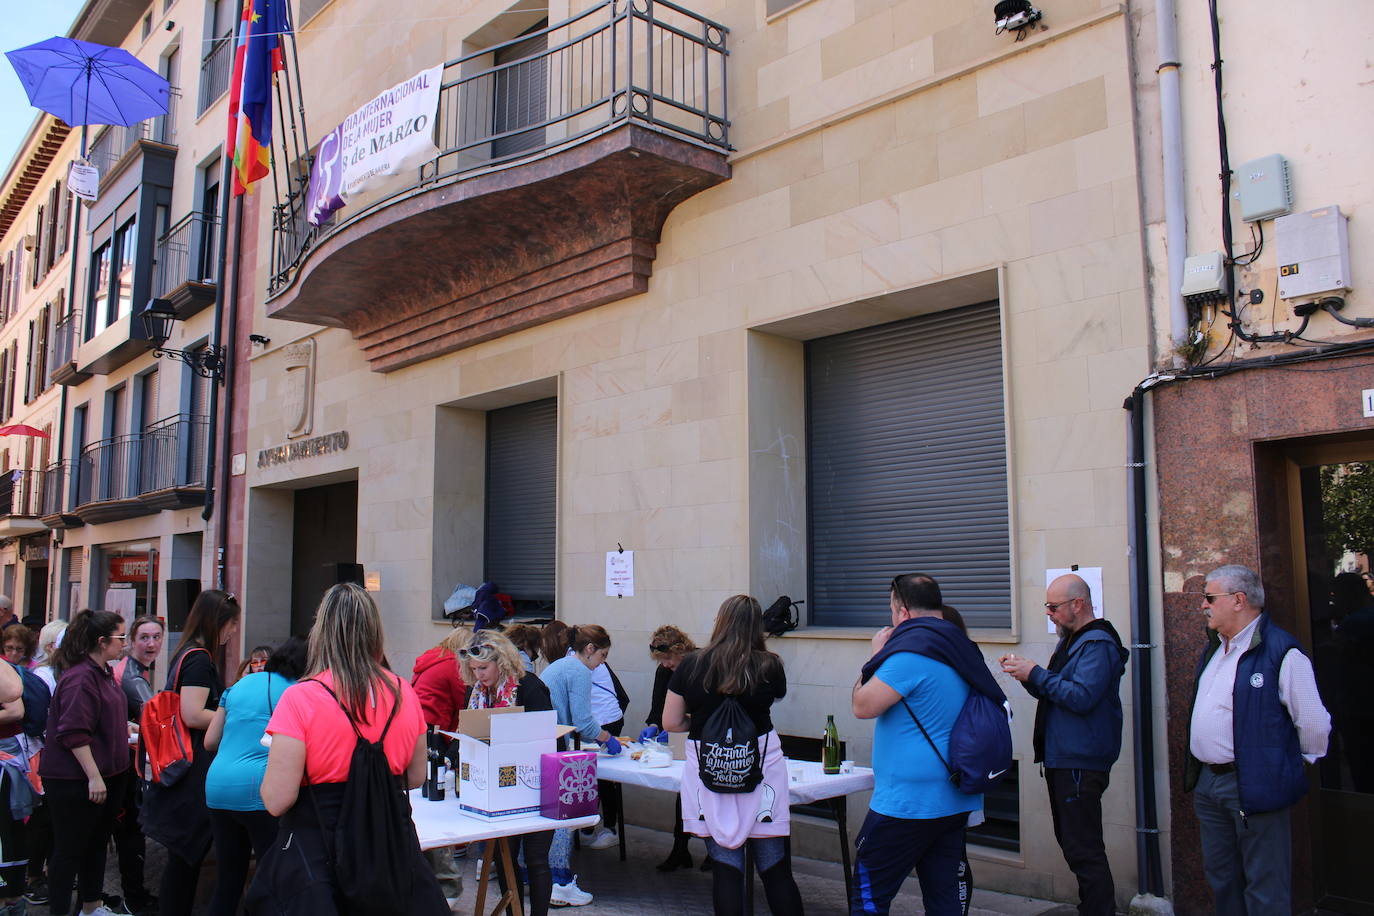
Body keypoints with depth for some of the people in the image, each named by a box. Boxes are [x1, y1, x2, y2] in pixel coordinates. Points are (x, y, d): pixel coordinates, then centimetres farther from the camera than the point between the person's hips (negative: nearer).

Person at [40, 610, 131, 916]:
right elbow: (74, 733, -25)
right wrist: (93, 776, -25)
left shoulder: (103, 672, 10)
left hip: (107, 775, 10)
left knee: (97, 843, 19)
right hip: (76, 780, -10)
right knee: (70, 848, 2)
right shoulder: (80, 677, -21)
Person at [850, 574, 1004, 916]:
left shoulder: (910, 653, -19)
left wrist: (876, 654, -3)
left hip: (906, 803, -9)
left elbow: (863, 706, -17)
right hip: (955, 801, 9)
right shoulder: (961, 650, 10)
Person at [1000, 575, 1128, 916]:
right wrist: (1027, 676, 3)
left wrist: (1036, 674, -19)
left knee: (1083, 849, -7)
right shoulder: (1070, 641, 17)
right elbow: (1055, 693, 20)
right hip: (1061, 759, 11)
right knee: (1071, 841, 17)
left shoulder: (1098, 644, -15)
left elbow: (1081, 697, -26)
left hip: (1081, 764, -11)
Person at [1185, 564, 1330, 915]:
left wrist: (1300, 765, 0)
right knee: (1220, 876, 18)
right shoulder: (1214, 648, 12)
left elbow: (1313, 722, -14)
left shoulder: (1281, 651, -16)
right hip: (1206, 781, 9)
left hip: (1254, 786, -8)